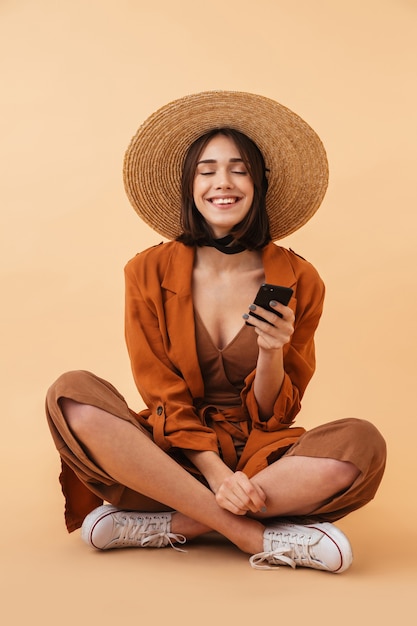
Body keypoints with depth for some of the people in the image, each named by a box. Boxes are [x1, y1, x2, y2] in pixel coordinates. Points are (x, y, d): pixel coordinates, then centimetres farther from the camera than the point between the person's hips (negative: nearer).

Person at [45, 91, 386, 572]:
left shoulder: (297, 283, -1)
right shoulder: (149, 274, -1)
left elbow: (274, 416, 0)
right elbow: (164, 399, -3)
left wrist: (272, 352, -20)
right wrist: (214, 471, -18)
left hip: (262, 462, 0)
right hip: (174, 457, 0)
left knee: (362, 444, -28)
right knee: (71, 395, -26)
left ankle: (164, 525, -20)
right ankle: (256, 536, -26)